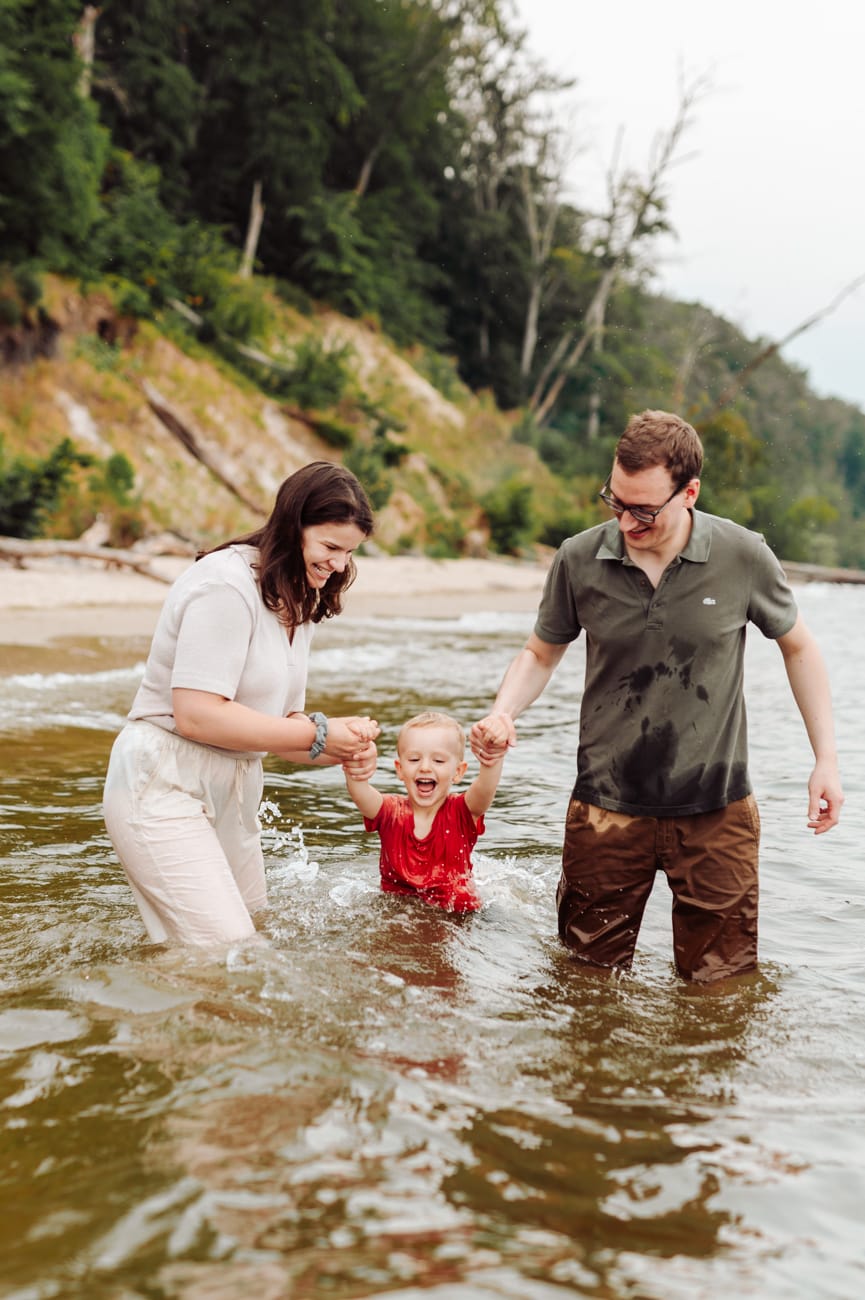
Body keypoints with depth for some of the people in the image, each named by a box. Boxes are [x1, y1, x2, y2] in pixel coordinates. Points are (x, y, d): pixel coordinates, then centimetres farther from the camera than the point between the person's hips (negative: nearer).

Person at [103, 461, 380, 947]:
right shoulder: (227, 584, -17)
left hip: (232, 793, 10)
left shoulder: (299, 602, 12)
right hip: (163, 791, -9)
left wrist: (346, 747, -11)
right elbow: (196, 715, -24)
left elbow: (277, 725, 9)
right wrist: (317, 734, -20)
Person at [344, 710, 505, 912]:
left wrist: (492, 762, -52)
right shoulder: (390, 812, -6)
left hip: (456, 913, -2)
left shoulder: (462, 812, -9)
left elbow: (484, 790, -31)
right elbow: (363, 796, -27)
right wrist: (355, 772, -49)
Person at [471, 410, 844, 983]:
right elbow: (541, 654, 9)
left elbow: (798, 646, 8)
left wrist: (827, 760, 4)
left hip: (716, 811, -1)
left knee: (720, 986, 7)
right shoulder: (579, 559, -7)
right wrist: (502, 715, -11)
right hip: (606, 810, 1)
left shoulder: (743, 556, -9)